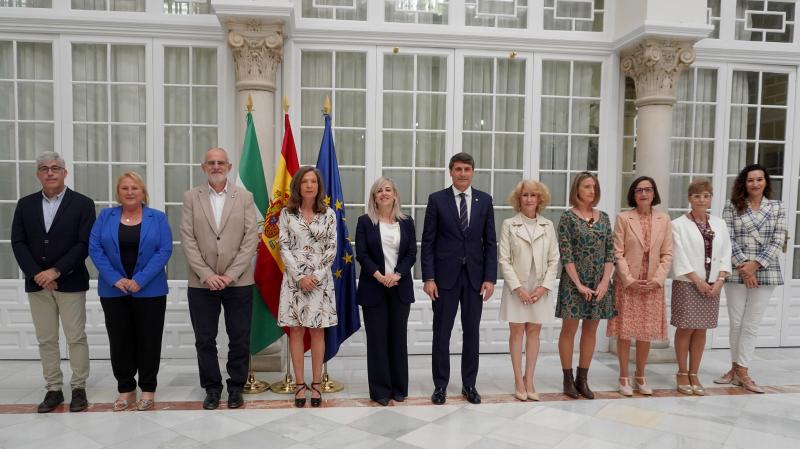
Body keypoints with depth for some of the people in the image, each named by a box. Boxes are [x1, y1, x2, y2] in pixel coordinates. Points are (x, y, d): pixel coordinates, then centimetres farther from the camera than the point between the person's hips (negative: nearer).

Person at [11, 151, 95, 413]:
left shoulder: (82, 204, -2)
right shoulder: (25, 204, 8)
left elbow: (84, 244, -9)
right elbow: (18, 243, 3)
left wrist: (56, 271, -16)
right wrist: (37, 274, -10)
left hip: (70, 282, -3)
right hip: (37, 283, 3)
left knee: (76, 338, 2)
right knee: (46, 340, 8)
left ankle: (79, 388, 13)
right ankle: (53, 389, 18)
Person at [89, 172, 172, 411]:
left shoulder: (157, 218, 1)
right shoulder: (105, 216, 6)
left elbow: (164, 251, -7)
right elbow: (94, 248, -2)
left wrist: (140, 280, -16)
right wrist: (115, 279, -13)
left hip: (149, 290, -1)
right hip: (114, 290, 2)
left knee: (148, 340, 3)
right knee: (119, 341, 7)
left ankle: (148, 389, 16)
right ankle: (125, 388, 20)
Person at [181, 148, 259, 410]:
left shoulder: (245, 197, 3)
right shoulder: (191, 197, 5)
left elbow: (251, 238, -3)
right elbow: (187, 240, -1)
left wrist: (231, 274, -12)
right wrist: (207, 274, -11)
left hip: (238, 281, 0)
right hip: (202, 283, 1)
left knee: (240, 339, 6)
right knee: (205, 340, 8)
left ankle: (236, 387, 22)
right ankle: (212, 388, 24)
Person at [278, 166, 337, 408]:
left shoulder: (328, 214, 2)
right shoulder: (286, 213, 2)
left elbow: (331, 249, 0)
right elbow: (284, 247, -2)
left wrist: (317, 276, -11)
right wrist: (300, 277, -11)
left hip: (320, 279, 0)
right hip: (295, 278, 0)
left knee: (317, 331, 4)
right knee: (296, 331, 3)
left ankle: (316, 385, 13)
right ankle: (300, 385, 12)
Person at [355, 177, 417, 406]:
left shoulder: (406, 222, 8)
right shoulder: (365, 221, 2)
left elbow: (412, 253, 2)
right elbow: (361, 254, -5)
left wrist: (397, 274, -13)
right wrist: (379, 276, -16)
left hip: (400, 287, 2)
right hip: (374, 287, -2)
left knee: (398, 336, 6)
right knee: (377, 338, 1)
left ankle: (399, 387, 17)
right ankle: (380, 389, 10)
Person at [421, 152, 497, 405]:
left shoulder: (484, 200, 5)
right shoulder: (437, 200, -1)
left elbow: (490, 242, 5)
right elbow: (428, 242, -2)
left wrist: (490, 277, -2)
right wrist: (428, 278, -9)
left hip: (475, 276, 2)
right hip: (445, 275, -2)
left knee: (472, 332, 9)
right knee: (441, 333, 5)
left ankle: (469, 384, 22)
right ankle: (440, 385, 18)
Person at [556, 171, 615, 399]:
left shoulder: (603, 217, 9)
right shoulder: (568, 216, -4)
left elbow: (610, 252, 6)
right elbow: (565, 254, -10)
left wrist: (605, 281, -6)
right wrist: (579, 284, -14)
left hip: (599, 283, 5)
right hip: (574, 281, -4)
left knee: (590, 330, 9)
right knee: (569, 329, 2)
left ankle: (582, 379, 19)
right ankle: (568, 379, 13)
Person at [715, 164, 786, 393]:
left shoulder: (777, 207, 7)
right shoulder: (732, 207, 3)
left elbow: (778, 241, -1)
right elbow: (728, 239, -4)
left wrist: (755, 264, -11)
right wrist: (743, 265, -13)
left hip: (765, 273, 1)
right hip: (736, 272, 0)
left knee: (751, 325, 4)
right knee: (736, 323, 7)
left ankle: (742, 371, 11)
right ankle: (736, 368, 19)